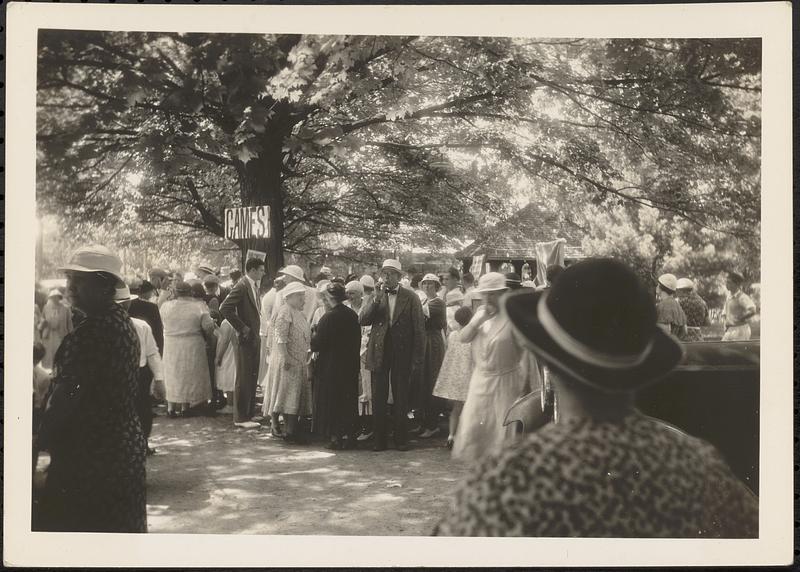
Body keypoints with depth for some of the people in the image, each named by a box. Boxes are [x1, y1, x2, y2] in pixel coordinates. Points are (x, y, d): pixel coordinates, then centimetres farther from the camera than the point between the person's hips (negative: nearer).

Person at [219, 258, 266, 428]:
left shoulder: (254, 287, 13)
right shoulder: (241, 287, -14)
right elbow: (225, 308, -22)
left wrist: (256, 333, 10)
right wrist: (242, 328, -18)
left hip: (254, 338, 9)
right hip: (246, 339, -9)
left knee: (252, 378, 14)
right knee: (244, 379, -2)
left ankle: (249, 413, 23)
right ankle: (240, 418, 5)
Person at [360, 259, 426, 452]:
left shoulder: (411, 298, -2)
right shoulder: (377, 297, 8)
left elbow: (419, 330, -3)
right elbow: (363, 320, -4)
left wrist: (417, 360, -7)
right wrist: (376, 300, -16)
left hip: (402, 354, -2)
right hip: (379, 353, 3)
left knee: (401, 399, 6)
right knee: (378, 399, 5)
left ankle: (401, 439, 17)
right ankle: (379, 440, 14)